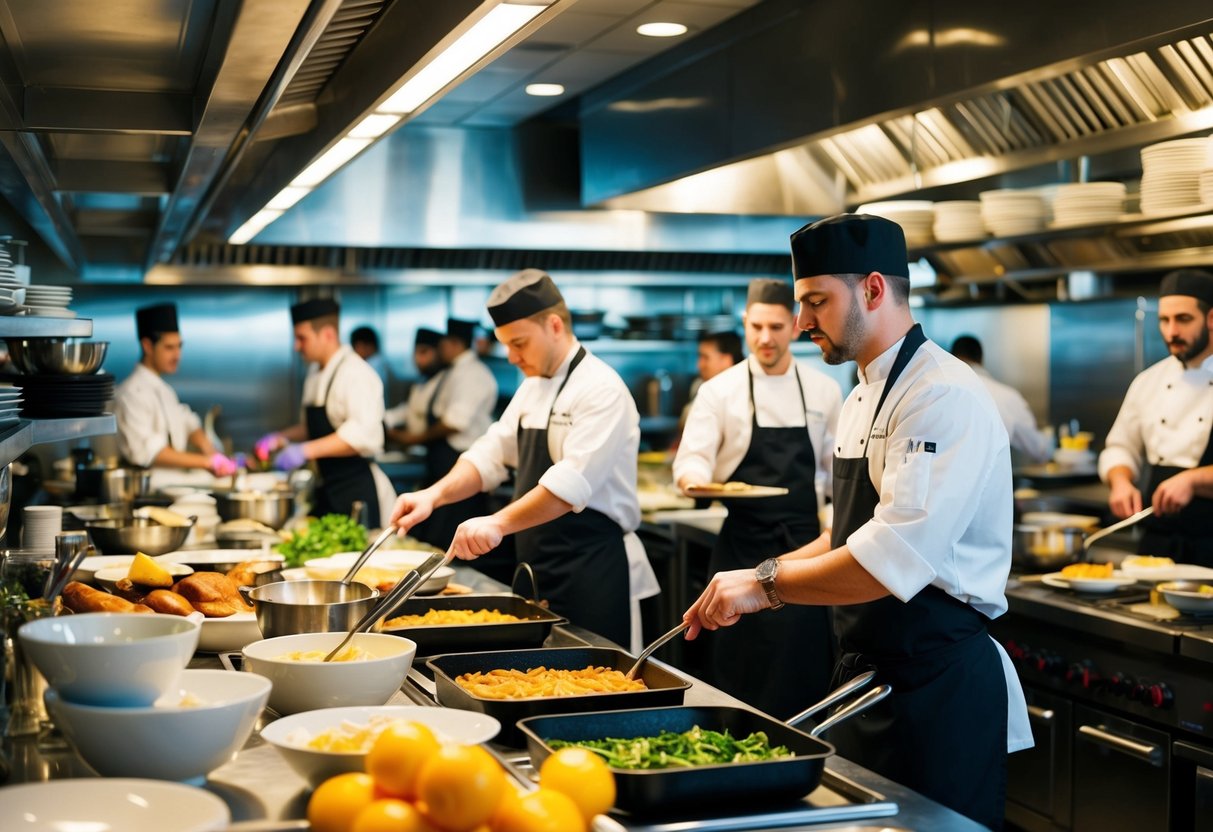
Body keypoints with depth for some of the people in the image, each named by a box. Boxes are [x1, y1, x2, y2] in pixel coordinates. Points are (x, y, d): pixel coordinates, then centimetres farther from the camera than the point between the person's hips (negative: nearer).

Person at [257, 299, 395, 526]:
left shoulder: (356, 373, -15)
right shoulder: (316, 375, 14)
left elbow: (363, 435, -27)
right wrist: (282, 438, 9)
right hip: (327, 490, 9)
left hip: (357, 492, -9)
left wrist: (306, 450, -29)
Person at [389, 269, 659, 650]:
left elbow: (571, 483, -27)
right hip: (541, 568, 8)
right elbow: (491, 455, 10)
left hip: (594, 571, -8)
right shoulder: (532, 387, 13)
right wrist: (434, 495, -6)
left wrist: (499, 523, -36)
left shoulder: (601, 390, -16)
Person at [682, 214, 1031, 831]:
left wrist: (768, 585, -21)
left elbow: (894, 558, -29)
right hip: (868, 674, 9)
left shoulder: (944, 397, -20)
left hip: (939, 685, -9)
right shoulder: (864, 399, 13)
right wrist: (764, 579, 6)